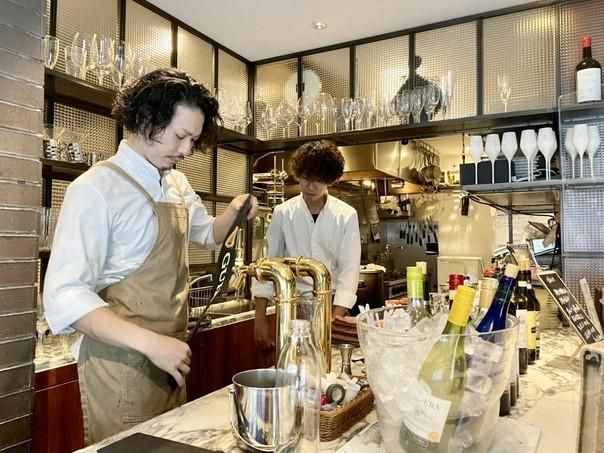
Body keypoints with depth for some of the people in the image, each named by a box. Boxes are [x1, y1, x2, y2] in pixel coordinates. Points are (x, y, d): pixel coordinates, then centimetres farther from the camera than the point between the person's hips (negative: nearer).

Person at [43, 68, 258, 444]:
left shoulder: (178, 184, 6)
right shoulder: (98, 188, -17)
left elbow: (208, 234, 23)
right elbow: (65, 296, -21)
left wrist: (234, 212, 2)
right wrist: (150, 342, -29)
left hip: (169, 355, 7)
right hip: (122, 362, -7)